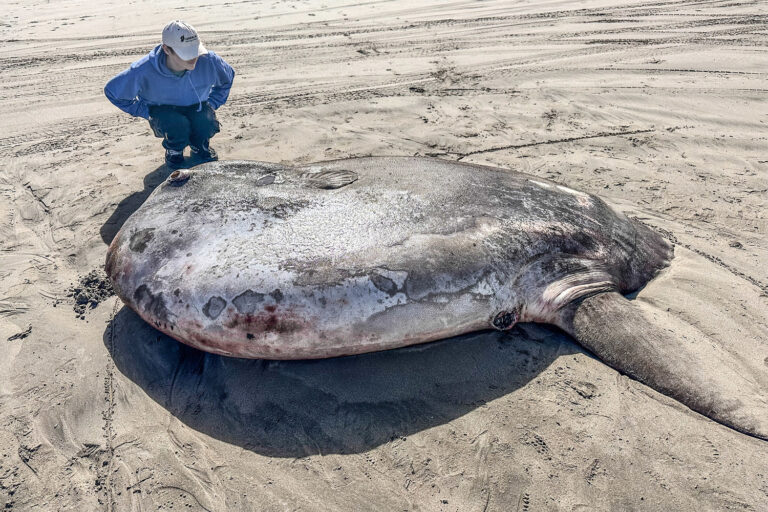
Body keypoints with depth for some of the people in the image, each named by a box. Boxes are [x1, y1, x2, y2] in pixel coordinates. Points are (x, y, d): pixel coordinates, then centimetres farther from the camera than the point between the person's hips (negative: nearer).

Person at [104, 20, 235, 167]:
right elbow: (112, 90, -9)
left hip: (197, 108, 2)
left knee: (206, 121, -33)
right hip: (163, 111, -2)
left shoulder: (207, 60, -23)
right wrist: (147, 112, -10)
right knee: (178, 125, -36)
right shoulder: (144, 71, -27)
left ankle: (199, 146, 6)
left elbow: (228, 76, 3)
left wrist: (210, 104, -3)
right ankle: (174, 149, 3)